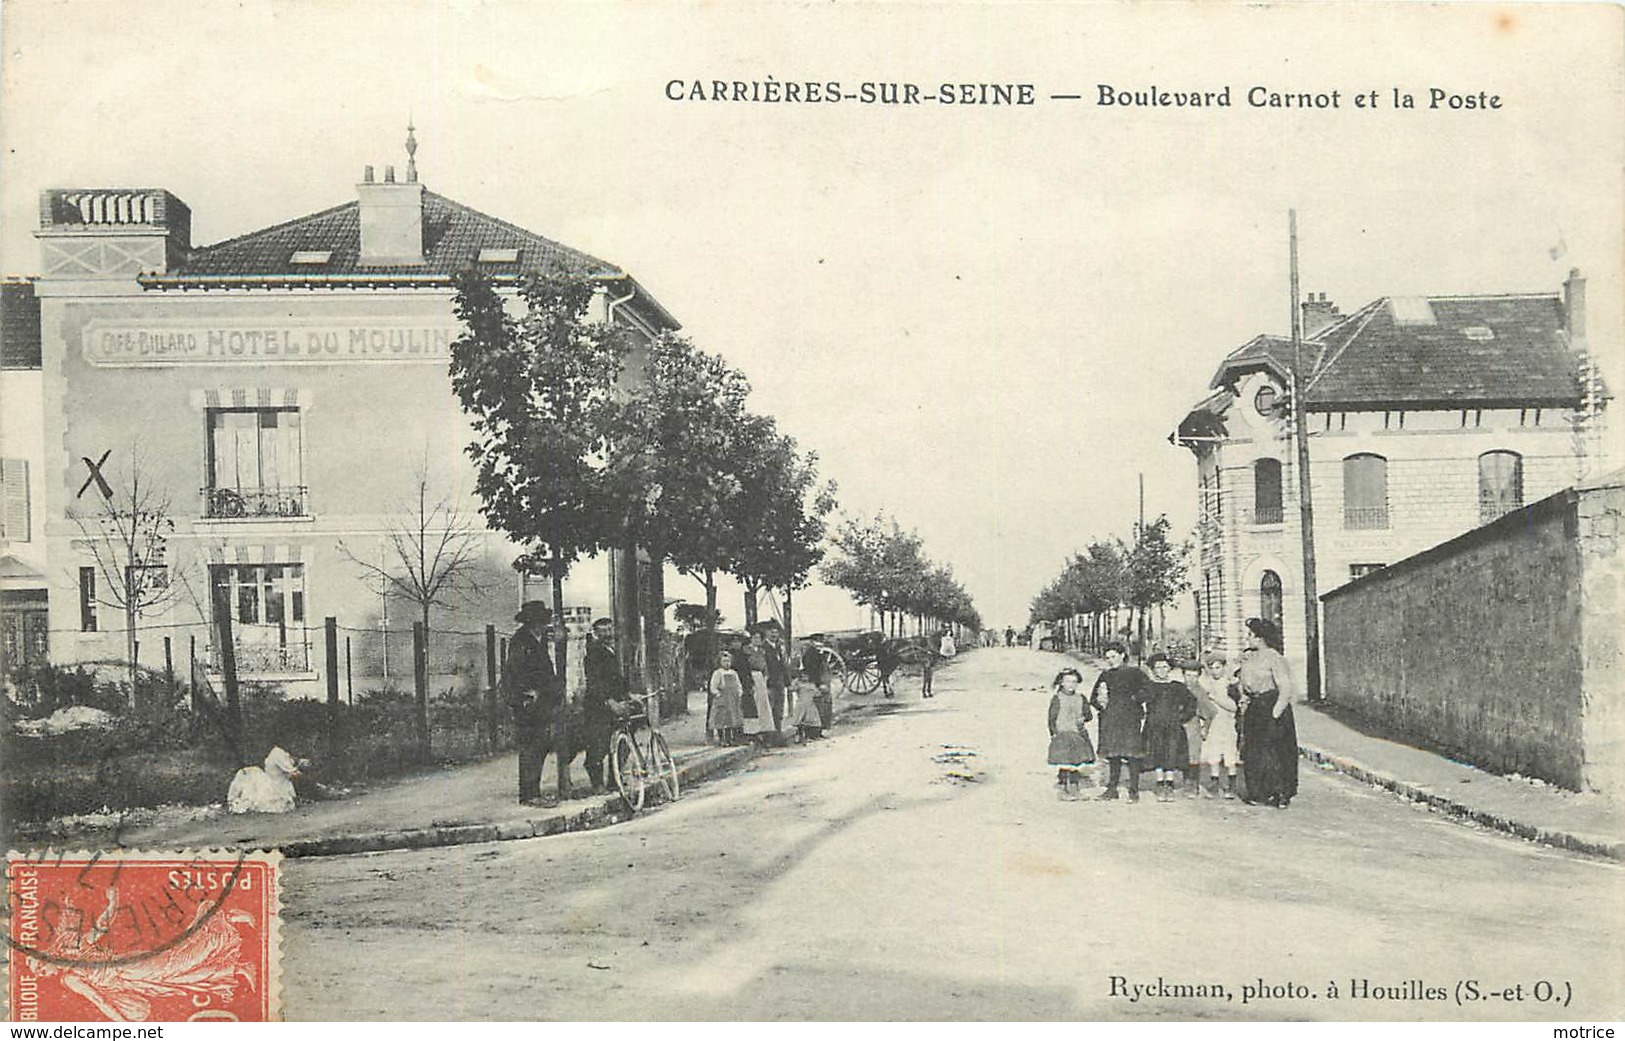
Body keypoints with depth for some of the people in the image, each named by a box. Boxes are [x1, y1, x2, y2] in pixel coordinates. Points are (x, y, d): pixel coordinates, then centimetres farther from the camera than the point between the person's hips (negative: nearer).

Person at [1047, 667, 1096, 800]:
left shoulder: (1081, 699, 10)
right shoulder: (1057, 699, -2)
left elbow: (1089, 714, 12)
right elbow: (1052, 718, -2)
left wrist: (1083, 718, -10)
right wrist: (1053, 733, -9)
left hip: (1079, 734, 4)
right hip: (1062, 734, -4)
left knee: (1077, 763, 6)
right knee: (1064, 764, -6)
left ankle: (1075, 789, 17)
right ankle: (1063, 789, 2)